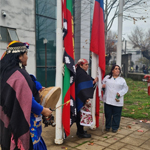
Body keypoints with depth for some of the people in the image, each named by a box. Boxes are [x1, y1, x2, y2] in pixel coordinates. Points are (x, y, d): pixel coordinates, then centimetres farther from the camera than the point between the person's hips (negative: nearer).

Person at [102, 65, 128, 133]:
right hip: (108, 99, 1)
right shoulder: (107, 77, 8)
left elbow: (125, 88, 6)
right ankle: (107, 126, 26)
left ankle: (115, 127, 20)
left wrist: (120, 93, -10)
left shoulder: (122, 80, 7)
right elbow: (102, 83, 14)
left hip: (117, 101, 0)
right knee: (108, 114, 9)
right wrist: (102, 85, -9)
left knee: (116, 114, 4)